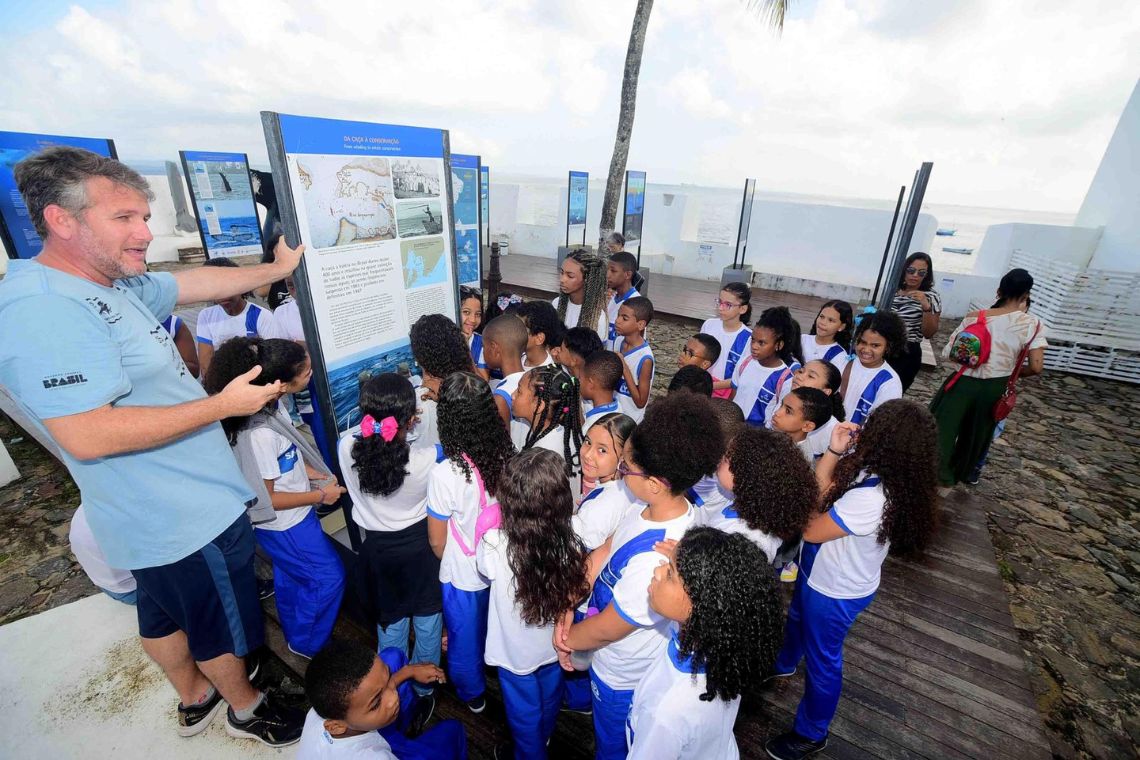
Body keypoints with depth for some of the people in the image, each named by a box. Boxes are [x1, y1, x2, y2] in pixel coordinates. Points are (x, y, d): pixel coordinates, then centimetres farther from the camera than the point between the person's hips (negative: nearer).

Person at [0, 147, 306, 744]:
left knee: (163, 615, 29)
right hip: (187, 521, -9)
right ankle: (245, 707, 42)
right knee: (221, 627, 16)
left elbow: (195, 283, 14)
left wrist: (275, 270, 14)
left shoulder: (117, 284, 1)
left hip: (157, 518, 10)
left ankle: (194, 699, 53)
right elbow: (87, 436, -32)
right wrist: (224, 405, -29)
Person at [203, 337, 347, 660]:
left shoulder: (269, 405, -10)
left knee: (289, 577, 28)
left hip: (286, 521, 9)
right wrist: (320, 495, -17)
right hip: (285, 524, -9)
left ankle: (295, 636, 51)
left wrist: (316, 474, 0)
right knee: (329, 578, 9)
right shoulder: (260, 433, -37)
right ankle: (306, 645, 31)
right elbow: (265, 499, -26)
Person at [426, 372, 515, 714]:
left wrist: (448, 563, 7)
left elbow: (437, 542, -16)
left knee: (465, 637, 26)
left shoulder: (445, 474, -32)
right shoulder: (508, 457, -21)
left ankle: (472, 694, 52)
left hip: (463, 576, -3)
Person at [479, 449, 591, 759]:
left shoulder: (495, 545, -37)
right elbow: (576, 592, -11)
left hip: (516, 652, -4)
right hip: (555, 645, 4)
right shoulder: (571, 543, -29)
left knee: (524, 712, 26)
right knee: (549, 701, 33)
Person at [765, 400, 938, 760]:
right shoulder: (874, 470, -16)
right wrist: (834, 451, -18)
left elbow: (811, 529, -29)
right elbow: (824, 495, -6)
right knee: (797, 620, 34)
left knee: (821, 659, 17)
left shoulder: (871, 499, -41)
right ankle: (783, 663, 64)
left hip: (835, 591, -8)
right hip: (821, 574, 8)